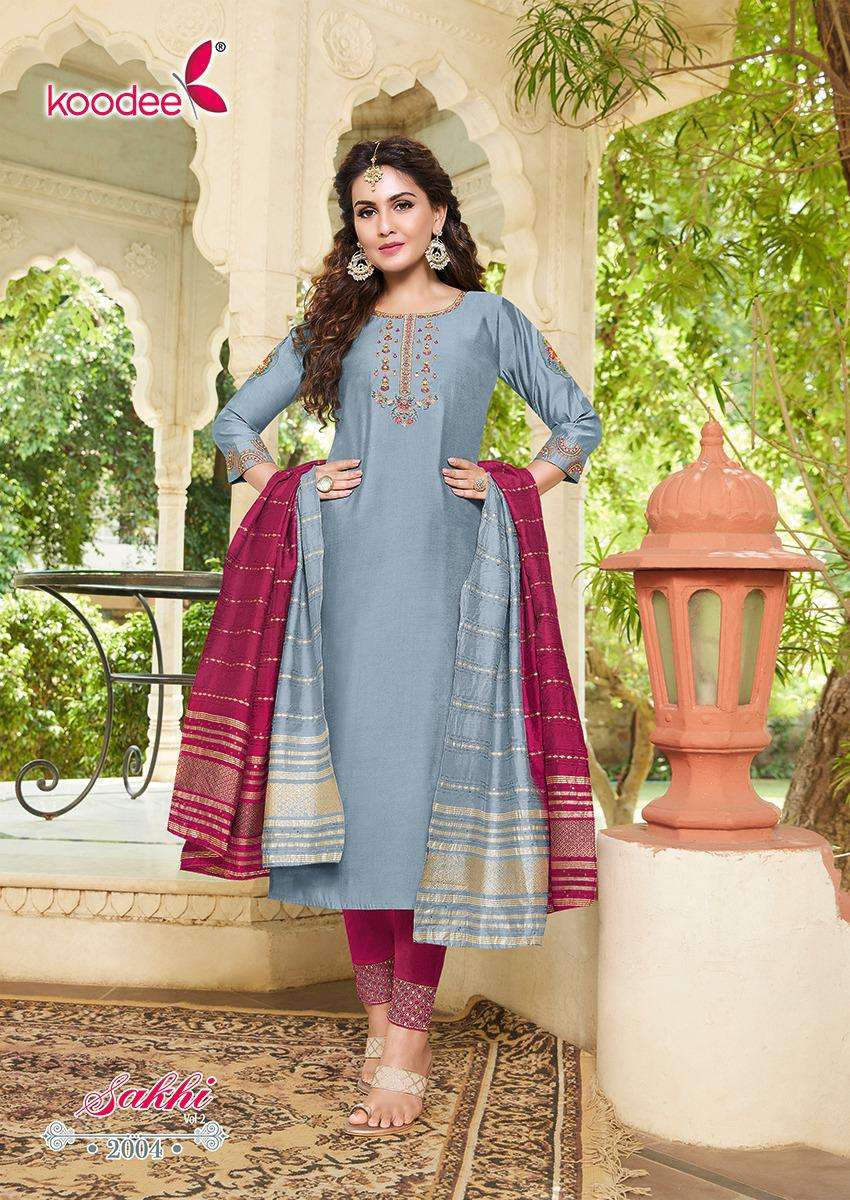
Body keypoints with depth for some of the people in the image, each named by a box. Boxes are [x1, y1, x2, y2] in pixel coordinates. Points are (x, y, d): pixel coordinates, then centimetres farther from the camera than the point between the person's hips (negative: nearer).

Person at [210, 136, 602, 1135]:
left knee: (422, 788, -8)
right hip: (347, 573, 2)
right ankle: (379, 1020, 11)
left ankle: (410, 1044, -5)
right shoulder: (331, 324, 16)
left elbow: (579, 422, 17)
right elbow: (235, 422, 21)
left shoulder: (487, 319, 12)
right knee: (354, 778, -1)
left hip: (442, 574, -2)